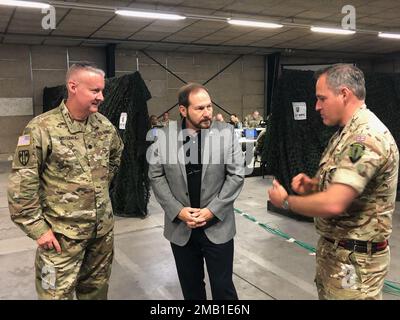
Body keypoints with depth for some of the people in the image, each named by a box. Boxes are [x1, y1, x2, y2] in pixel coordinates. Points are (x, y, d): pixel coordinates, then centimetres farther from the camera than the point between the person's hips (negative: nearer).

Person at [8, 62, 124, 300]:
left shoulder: (104, 125, 1)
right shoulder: (42, 129, -17)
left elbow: (117, 153, 22)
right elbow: (22, 184, -15)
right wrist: (37, 228, -14)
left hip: (103, 229, 6)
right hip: (62, 234, -5)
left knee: (97, 290, 21)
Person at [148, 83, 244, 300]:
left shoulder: (226, 132, -6)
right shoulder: (165, 136, -4)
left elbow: (236, 174, -6)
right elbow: (156, 176, 1)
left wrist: (212, 211, -12)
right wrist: (177, 210, -9)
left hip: (218, 226, -1)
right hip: (180, 226, 2)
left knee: (223, 287, 10)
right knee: (190, 287, 17)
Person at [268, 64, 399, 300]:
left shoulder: (367, 137, -25)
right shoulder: (346, 133, 9)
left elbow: (333, 204, -33)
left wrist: (285, 201, -17)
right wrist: (313, 185, -2)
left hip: (355, 258, -9)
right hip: (332, 247, 9)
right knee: (326, 294, 22)